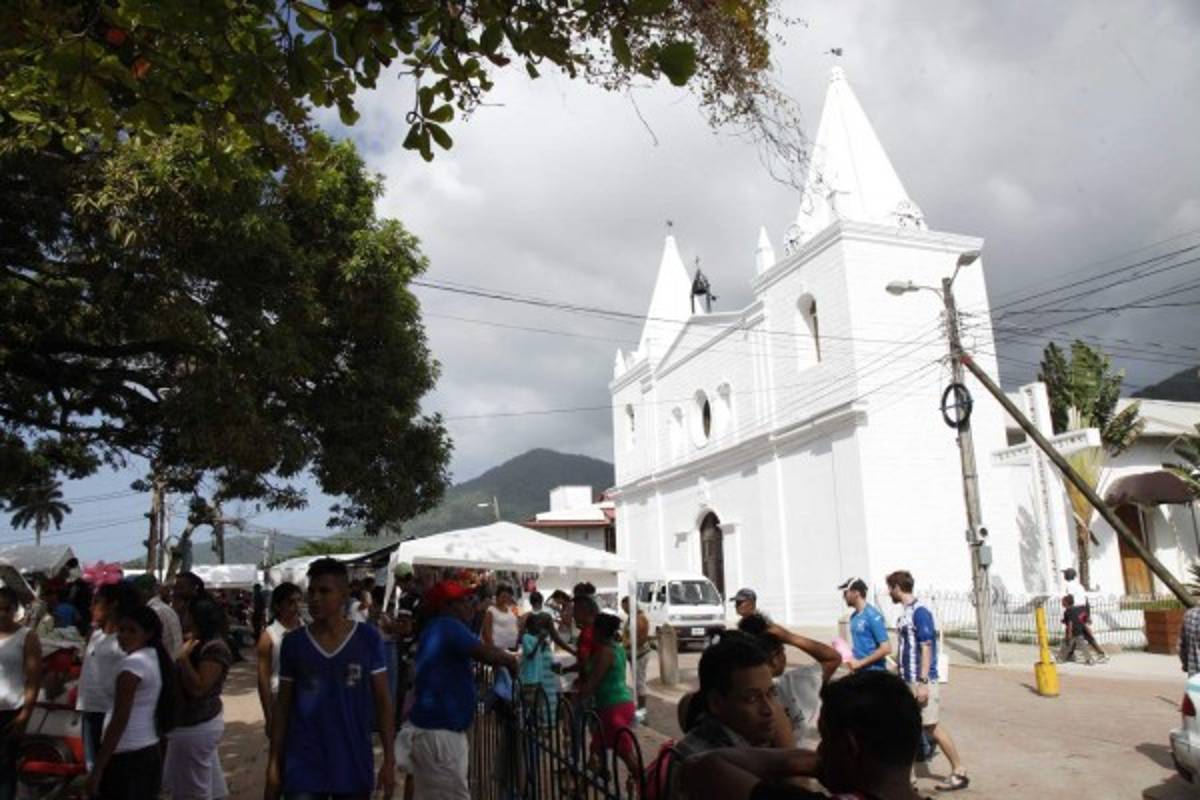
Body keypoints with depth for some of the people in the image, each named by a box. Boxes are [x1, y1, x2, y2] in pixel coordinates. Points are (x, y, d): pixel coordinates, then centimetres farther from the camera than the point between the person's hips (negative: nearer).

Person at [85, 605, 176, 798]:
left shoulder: (133, 662, -16)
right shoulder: (155, 658, 11)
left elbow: (119, 720, -18)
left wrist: (97, 770, -16)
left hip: (128, 757, -9)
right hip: (149, 752, 9)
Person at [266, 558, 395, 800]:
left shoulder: (368, 638, -6)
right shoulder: (293, 642, -2)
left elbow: (383, 700, -2)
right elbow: (282, 706, 5)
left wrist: (389, 759, -5)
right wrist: (274, 763, 2)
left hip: (355, 766, 0)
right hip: (303, 767, 0)